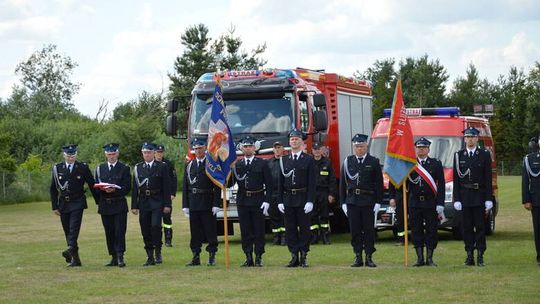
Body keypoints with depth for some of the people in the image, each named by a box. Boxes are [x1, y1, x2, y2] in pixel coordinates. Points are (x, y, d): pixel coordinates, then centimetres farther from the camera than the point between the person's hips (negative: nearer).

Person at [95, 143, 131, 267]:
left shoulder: (124, 169, 3)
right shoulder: (100, 168, 13)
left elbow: (127, 188, -3)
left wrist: (115, 190, -19)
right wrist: (103, 189, -11)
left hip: (119, 205, -3)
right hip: (105, 205, 3)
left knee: (119, 231, -10)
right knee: (109, 232, 4)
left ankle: (120, 257, -12)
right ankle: (114, 258, 10)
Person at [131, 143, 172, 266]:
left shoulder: (162, 167, 2)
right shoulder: (137, 168, 9)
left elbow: (167, 187, 0)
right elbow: (135, 188, 8)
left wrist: (167, 204, -6)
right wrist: (134, 205, 3)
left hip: (157, 202, -3)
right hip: (143, 202, 3)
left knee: (156, 225, -19)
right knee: (145, 230, 3)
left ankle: (158, 252, -5)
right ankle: (150, 257, 10)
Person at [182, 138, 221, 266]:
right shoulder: (189, 165, 11)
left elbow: (217, 186, -5)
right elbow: (185, 186, 10)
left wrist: (216, 204, -12)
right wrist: (185, 205, 4)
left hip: (207, 204, -4)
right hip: (193, 204, 4)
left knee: (210, 231, 0)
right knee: (195, 232, 6)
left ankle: (212, 256, 6)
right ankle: (196, 257, 10)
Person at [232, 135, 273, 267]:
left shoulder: (262, 164, 1)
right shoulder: (237, 165, 8)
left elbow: (269, 184, -1)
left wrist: (267, 201, -9)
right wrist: (230, 171, -18)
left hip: (258, 201, -2)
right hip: (242, 201, 2)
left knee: (259, 231, 0)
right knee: (245, 231, 4)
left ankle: (258, 258, 6)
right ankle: (248, 258, 10)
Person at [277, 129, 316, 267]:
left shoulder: (309, 160, 0)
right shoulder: (284, 160, 10)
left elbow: (311, 182, -5)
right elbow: (280, 182, 10)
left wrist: (310, 201, -12)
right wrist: (280, 201, 3)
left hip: (303, 199, -3)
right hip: (288, 199, 3)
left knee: (304, 228, 0)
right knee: (290, 229, 4)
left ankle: (303, 257, 5)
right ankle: (294, 257, 8)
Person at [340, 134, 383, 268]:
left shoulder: (374, 162, 3)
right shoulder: (347, 162, 8)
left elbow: (379, 183, 2)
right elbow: (342, 183, 8)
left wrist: (378, 202, -5)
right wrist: (343, 202, 2)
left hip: (368, 201, -2)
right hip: (352, 201, 2)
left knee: (369, 230, 0)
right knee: (355, 230, 2)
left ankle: (369, 258, 6)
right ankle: (358, 257, 8)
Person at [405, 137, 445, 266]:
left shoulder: (436, 164, 5)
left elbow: (441, 185, 0)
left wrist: (440, 205, -7)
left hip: (431, 204, -1)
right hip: (414, 203, 1)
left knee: (431, 231, 1)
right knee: (416, 231, 2)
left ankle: (429, 259, 8)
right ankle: (420, 259, 8)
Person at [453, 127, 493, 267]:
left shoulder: (484, 155, 3)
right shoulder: (458, 155, 6)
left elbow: (488, 179, 1)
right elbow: (456, 179, 5)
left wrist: (488, 200, -5)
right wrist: (457, 199, -2)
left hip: (479, 196, -1)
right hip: (464, 197, 1)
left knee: (480, 227, 0)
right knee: (467, 227, 3)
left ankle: (480, 256, 2)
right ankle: (470, 255, 7)